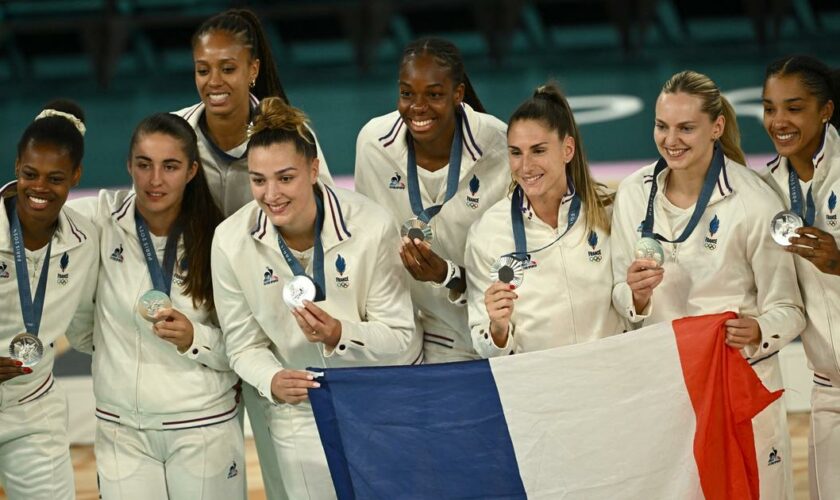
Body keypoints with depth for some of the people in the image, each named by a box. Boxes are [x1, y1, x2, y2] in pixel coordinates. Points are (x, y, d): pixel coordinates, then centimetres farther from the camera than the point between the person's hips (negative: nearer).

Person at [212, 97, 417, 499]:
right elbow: (243, 344, -5)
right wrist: (272, 381, -27)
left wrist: (340, 334, -34)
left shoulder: (370, 226, -20)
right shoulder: (231, 241, -13)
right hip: (301, 418, 1)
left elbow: (399, 339, -15)